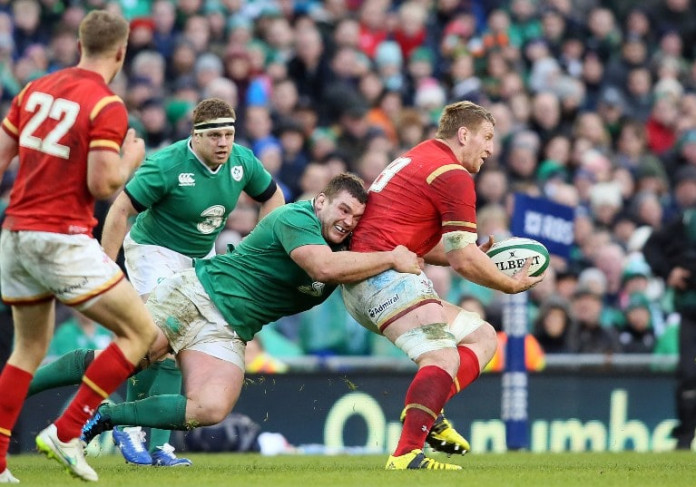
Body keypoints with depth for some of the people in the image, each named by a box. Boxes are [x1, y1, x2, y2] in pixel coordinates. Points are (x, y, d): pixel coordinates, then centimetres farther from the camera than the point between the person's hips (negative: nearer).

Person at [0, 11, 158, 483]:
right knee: (142, 334, 1)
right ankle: (66, 433, -3)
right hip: (63, 239, -8)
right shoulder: (107, 106, -12)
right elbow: (102, 185, -18)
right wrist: (130, 161, 3)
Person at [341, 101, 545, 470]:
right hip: (386, 277, -11)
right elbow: (464, 261, -10)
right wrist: (511, 285, 6)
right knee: (445, 360, -26)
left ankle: (426, 413, -7)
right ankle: (405, 456, -40)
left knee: (482, 337, 13)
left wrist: (477, 253, 23)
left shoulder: (414, 161, 24)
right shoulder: (454, 176, -8)